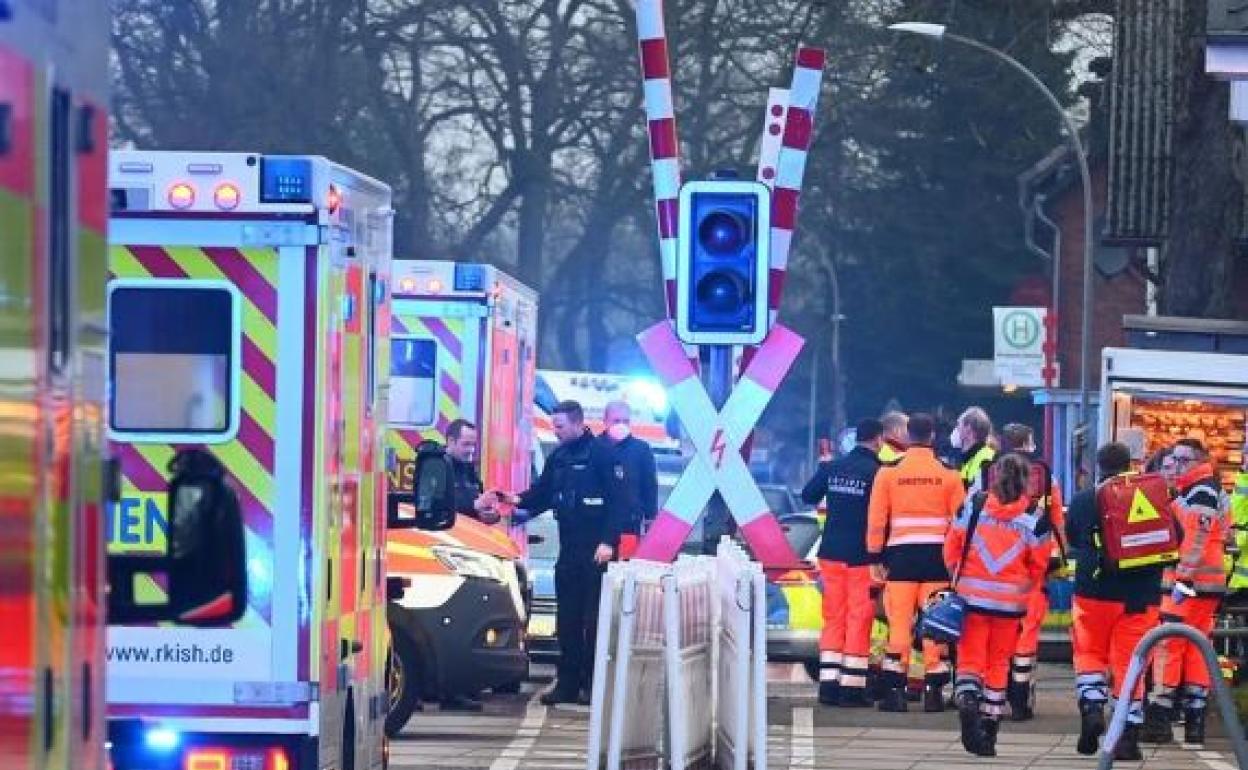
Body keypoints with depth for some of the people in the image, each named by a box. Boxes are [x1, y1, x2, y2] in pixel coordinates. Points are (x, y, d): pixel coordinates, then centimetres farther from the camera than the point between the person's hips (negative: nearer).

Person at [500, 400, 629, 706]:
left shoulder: (601, 454, -8)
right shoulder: (558, 457, 13)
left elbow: (619, 501, -12)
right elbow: (543, 494, 18)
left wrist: (608, 541, -19)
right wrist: (519, 500, -2)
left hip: (596, 553, -7)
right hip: (568, 551, 7)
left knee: (594, 621, -4)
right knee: (567, 621, 8)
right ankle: (567, 683, 13)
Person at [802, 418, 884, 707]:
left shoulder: (832, 467, 3)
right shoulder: (877, 472, -12)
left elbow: (807, 496, 15)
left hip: (831, 553, 5)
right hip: (862, 555, -5)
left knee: (833, 619, 12)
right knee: (859, 619, 1)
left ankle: (828, 684, 8)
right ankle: (852, 687, -1)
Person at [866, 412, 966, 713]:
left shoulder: (889, 471, 0)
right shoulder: (949, 473, 0)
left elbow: (876, 518, 1)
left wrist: (876, 557, 7)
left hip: (901, 555, 0)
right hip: (937, 556, 0)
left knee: (900, 621, 3)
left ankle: (895, 690, 0)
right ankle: (934, 691, 4)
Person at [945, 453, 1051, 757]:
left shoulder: (974, 505, -1)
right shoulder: (1034, 515, -4)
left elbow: (952, 545, 2)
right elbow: (1040, 563, -1)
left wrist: (958, 577, 14)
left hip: (972, 595, 0)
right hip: (1011, 600, 0)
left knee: (971, 657, 6)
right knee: (998, 663, 12)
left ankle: (967, 699, -25)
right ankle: (989, 728, 16)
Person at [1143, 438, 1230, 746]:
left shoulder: (1201, 492, -12)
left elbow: (1196, 538, -20)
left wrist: (1184, 579, -24)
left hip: (1188, 584, -10)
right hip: (1208, 584, 10)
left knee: (1168, 646, -10)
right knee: (1195, 648, 10)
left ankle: (1159, 718, -13)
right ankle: (1195, 719, 11)